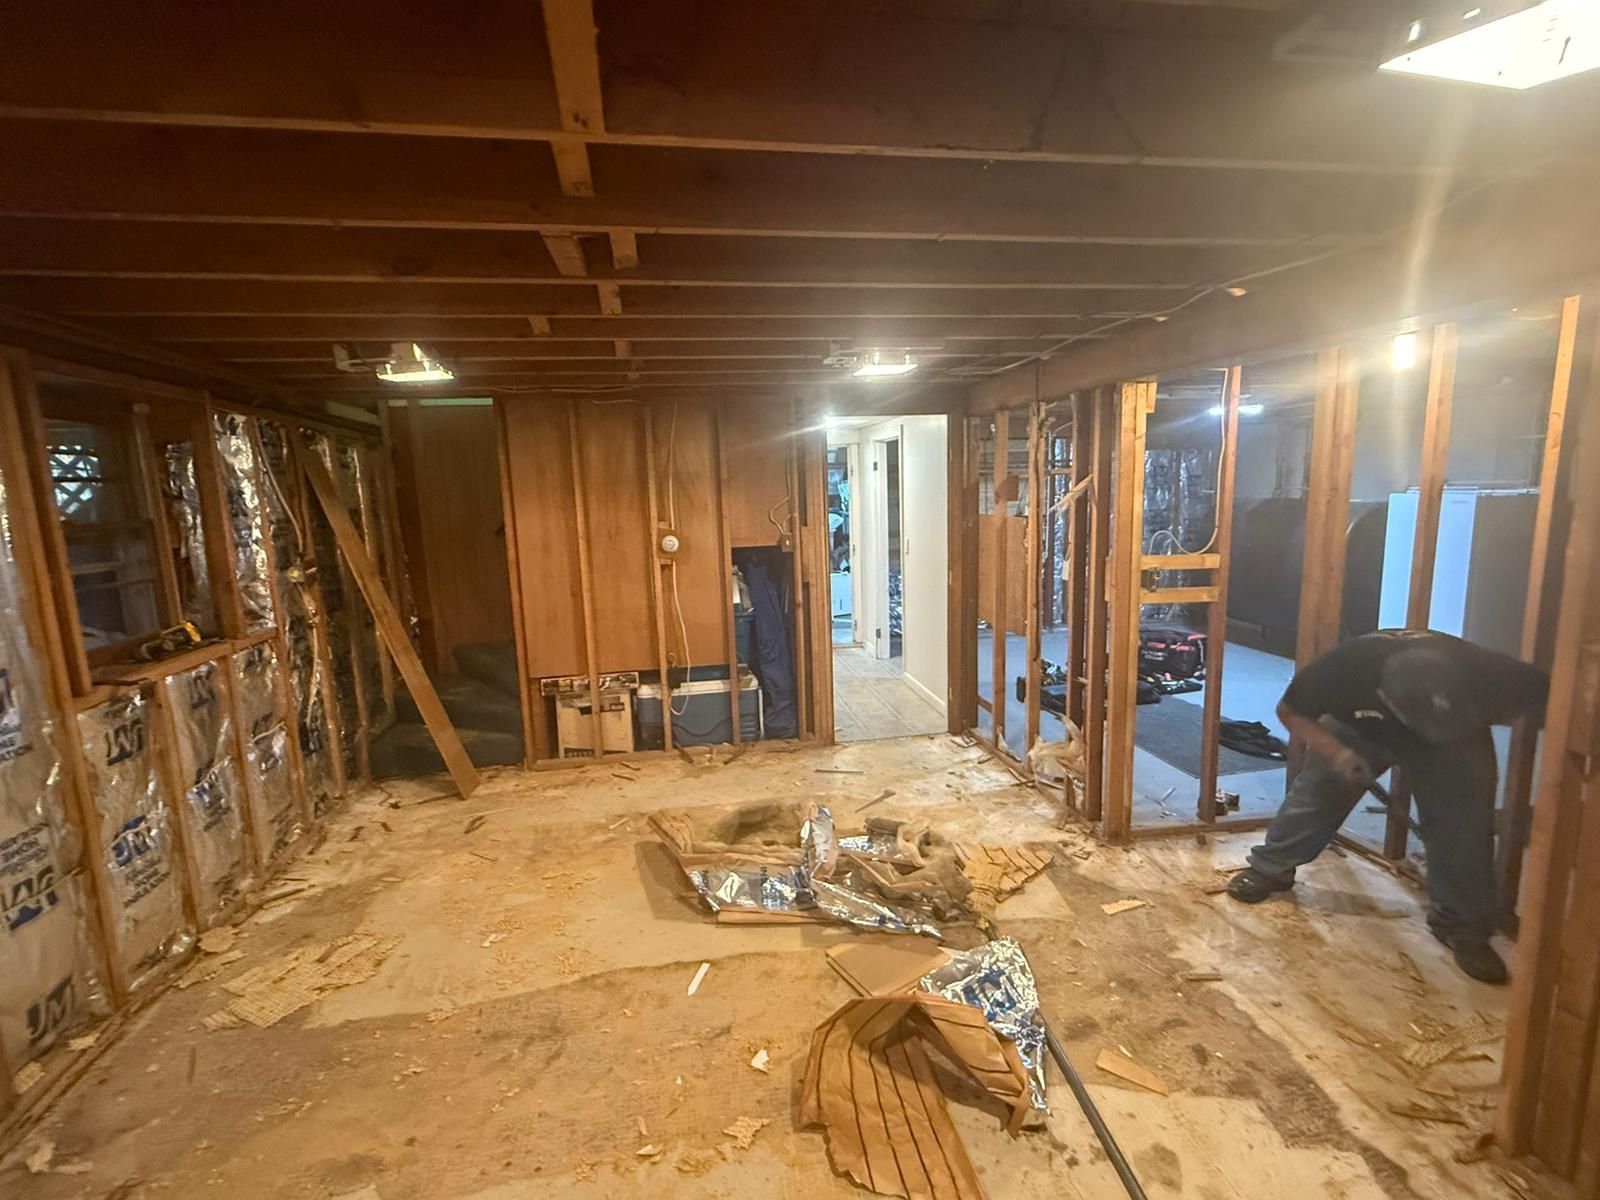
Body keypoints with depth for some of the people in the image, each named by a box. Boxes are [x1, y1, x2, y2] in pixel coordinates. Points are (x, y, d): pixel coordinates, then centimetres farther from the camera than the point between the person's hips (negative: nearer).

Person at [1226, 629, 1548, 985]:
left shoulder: (1483, 672, -41)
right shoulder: (1345, 668, -42)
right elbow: (1290, 712, -23)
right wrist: (1334, 752, -36)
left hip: (1453, 740, 1)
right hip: (1357, 728, 0)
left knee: (1464, 822, -10)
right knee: (1314, 792, -3)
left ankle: (1463, 925, 10)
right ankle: (1270, 869, 18)